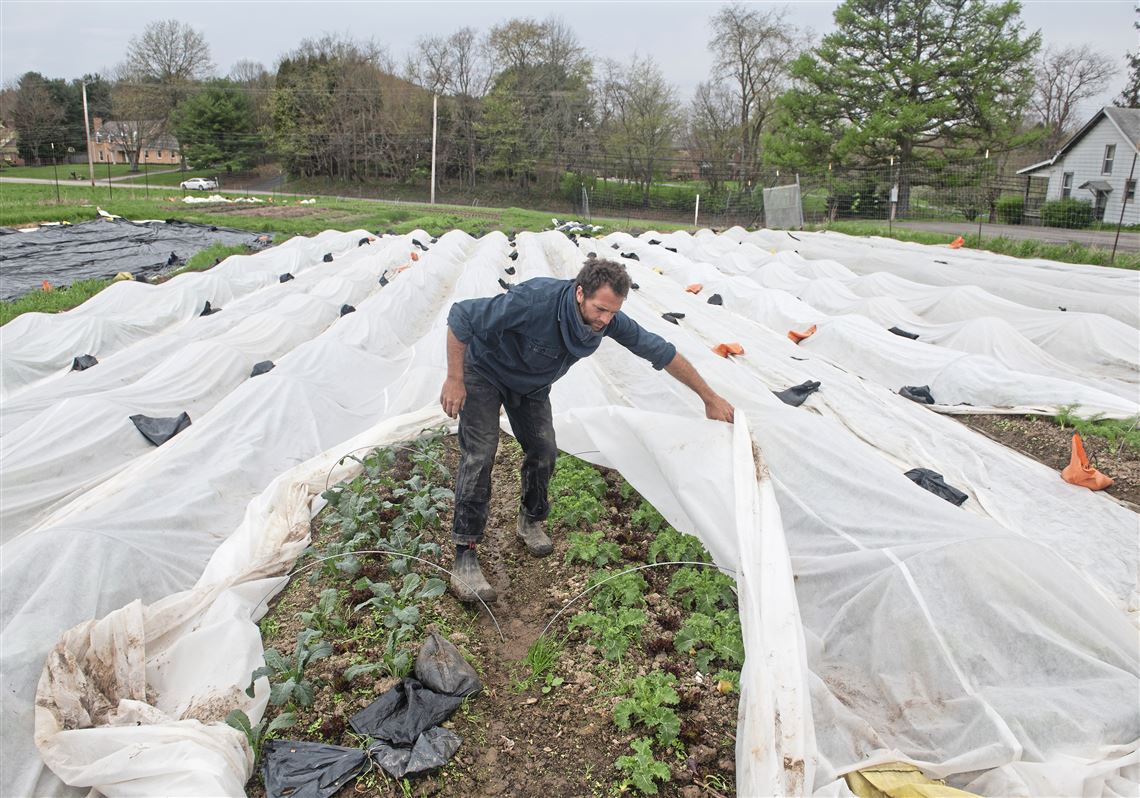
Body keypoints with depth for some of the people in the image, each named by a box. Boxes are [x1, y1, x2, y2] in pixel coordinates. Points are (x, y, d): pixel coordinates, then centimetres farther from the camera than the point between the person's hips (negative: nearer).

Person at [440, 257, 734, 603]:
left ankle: (531, 521, 27)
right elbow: (461, 316, -33)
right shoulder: (534, 300, -41)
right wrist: (454, 380, -29)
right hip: (484, 371, -5)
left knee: (543, 450, 0)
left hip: (531, 385, 5)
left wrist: (709, 397, -6)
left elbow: (661, 352, -12)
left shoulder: (609, 320, -24)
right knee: (479, 454, -15)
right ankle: (465, 555, -10)